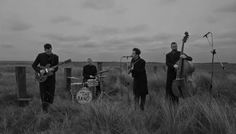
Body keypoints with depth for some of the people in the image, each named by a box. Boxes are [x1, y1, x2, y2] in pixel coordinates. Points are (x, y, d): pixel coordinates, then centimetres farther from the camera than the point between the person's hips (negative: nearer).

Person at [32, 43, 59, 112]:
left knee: (51, 93, 3)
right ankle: (44, 109, 19)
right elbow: (33, 65, -1)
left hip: (51, 77, 1)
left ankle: (46, 105, 32)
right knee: (43, 93, -1)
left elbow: (56, 68, 1)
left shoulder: (55, 57, 1)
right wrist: (40, 70, -18)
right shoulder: (40, 56, -2)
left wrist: (53, 69, -22)